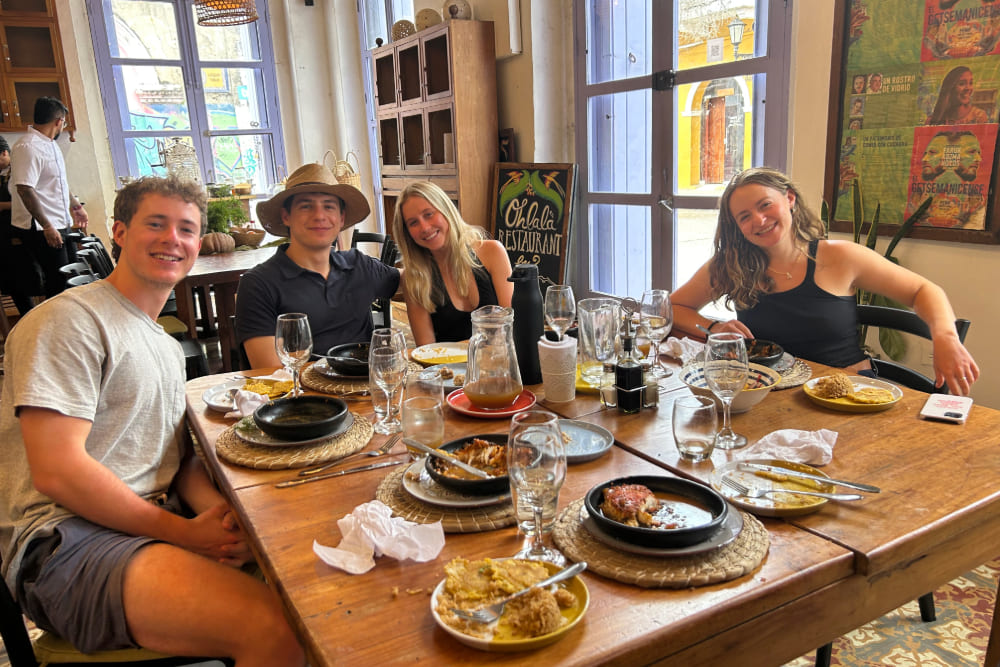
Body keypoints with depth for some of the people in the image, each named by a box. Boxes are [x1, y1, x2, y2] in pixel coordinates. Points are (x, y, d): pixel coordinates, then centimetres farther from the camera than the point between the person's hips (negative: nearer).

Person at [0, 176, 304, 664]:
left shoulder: (167, 346, 21)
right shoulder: (69, 320, -8)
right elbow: (57, 471, -16)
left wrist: (215, 510, -6)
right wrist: (187, 534, -15)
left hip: (158, 525, 8)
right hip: (70, 538, -8)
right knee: (275, 627, -30)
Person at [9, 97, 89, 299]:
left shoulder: (49, 144, 14)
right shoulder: (27, 147, -18)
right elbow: (25, 190, -24)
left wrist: (76, 207, 30)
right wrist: (47, 226, -26)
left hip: (59, 224, 10)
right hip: (40, 229, -10)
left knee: (69, 277, 13)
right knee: (58, 282, -7)